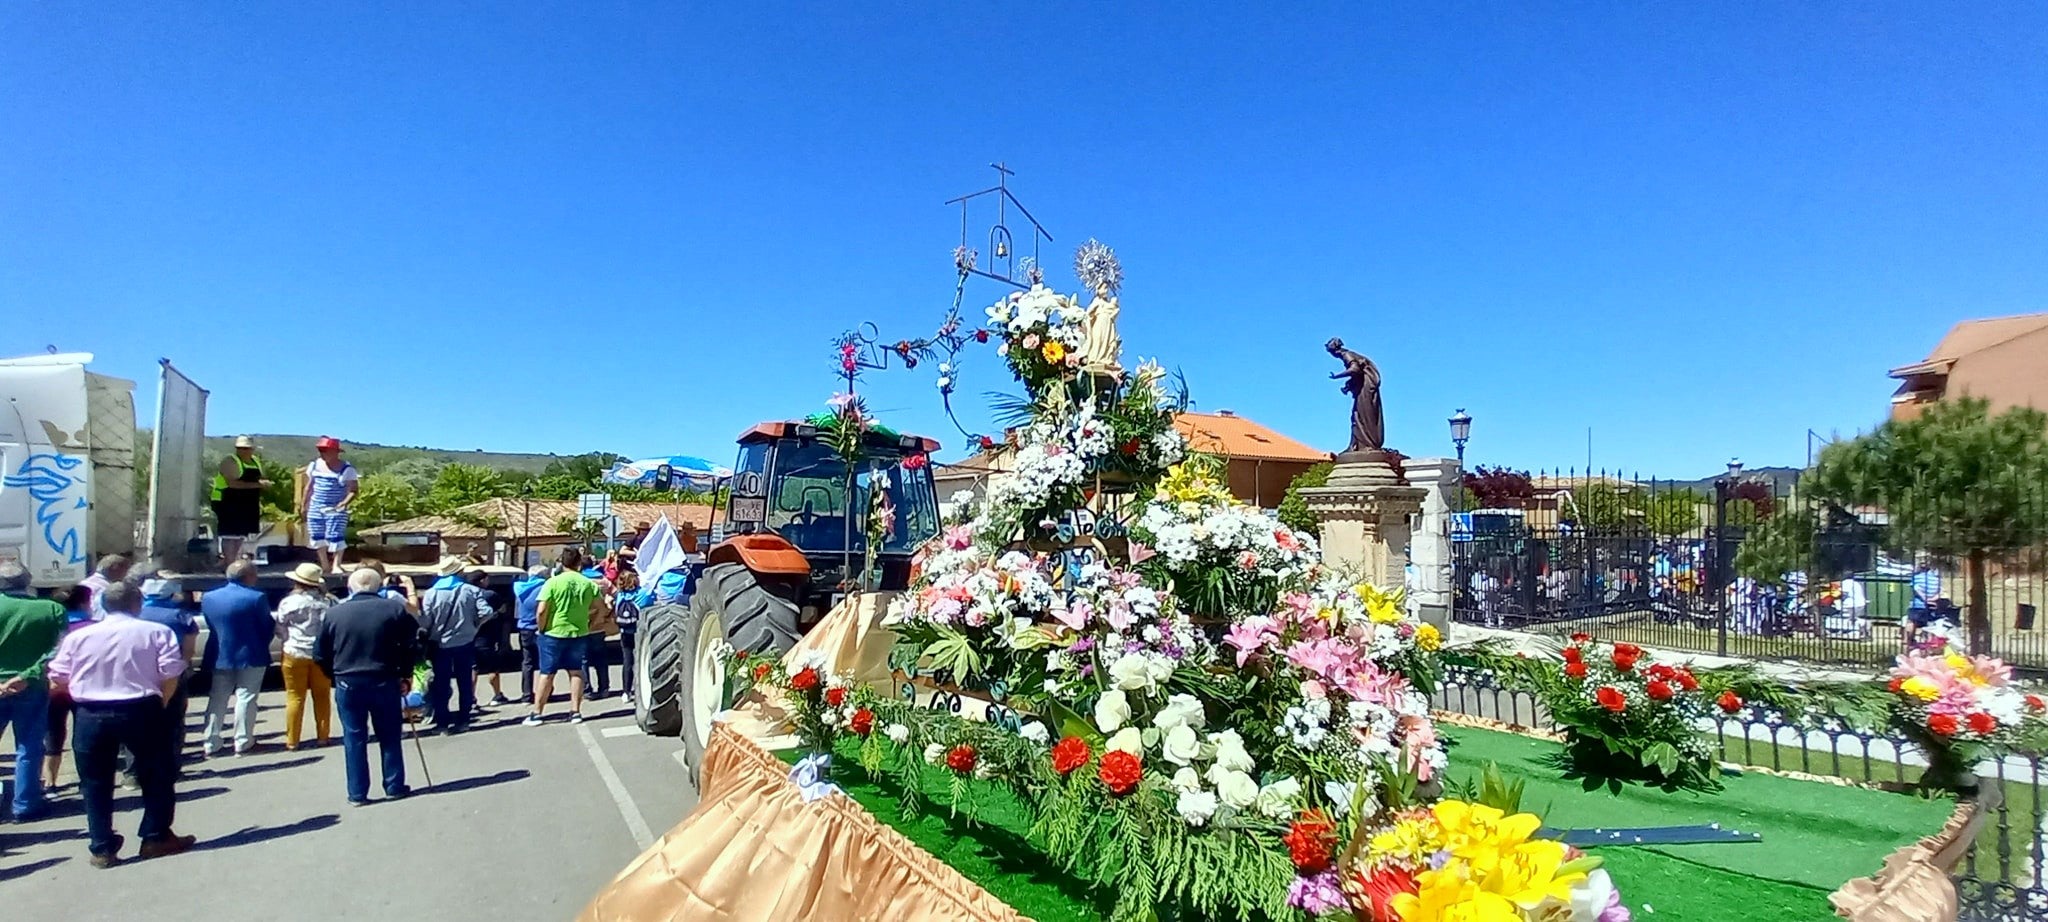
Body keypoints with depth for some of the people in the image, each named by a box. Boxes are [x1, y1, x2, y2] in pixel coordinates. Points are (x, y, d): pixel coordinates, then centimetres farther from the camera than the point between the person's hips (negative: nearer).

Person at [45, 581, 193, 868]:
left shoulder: (77, 636, 6)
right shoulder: (157, 632, -2)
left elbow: (58, 678, 6)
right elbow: (171, 674, -9)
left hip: (91, 715, 2)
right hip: (141, 711, -2)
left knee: (96, 783, 13)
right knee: (158, 776, 13)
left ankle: (102, 849, 14)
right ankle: (156, 838, 17)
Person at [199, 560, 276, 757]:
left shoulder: (208, 598, 2)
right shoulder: (256, 598, -15)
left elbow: (210, 626, 9)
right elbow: (268, 626, -7)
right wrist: (262, 647, 10)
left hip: (220, 657, 5)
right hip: (250, 657, -5)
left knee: (217, 700, 13)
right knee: (245, 698, 3)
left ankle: (210, 743, 14)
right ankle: (243, 742, 6)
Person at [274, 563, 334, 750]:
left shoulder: (288, 603, -8)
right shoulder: (327, 602, -4)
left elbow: (280, 632, 1)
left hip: (295, 654, -2)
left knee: (295, 698, 6)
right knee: (322, 696, 11)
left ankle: (292, 740, 10)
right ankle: (322, 736, 16)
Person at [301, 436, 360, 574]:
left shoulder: (346, 469, -7)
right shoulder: (315, 465, 8)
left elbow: (353, 490, -10)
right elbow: (309, 487, 16)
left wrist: (345, 502, -25)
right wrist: (303, 504, 16)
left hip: (335, 510, -5)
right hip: (315, 508, 5)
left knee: (335, 536, -12)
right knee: (317, 536, 7)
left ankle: (336, 565, -3)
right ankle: (325, 565, 19)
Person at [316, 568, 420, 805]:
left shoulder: (334, 613, -1)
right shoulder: (395, 609, -5)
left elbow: (320, 654, 3)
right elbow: (411, 646, -5)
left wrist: (336, 676, 16)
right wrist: (403, 674, 7)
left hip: (347, 684, 1)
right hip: (384, 682, -1)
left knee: (354, 739, 10)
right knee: (390, 737, 11)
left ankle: (357, 793, 14)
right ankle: (394, 787, 18)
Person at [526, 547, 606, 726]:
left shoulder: (553, 582, -13)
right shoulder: (588, 583, -4)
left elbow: (541, 611, -17)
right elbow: (599, 605, 7)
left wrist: (542, 628, -1)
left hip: (554, 633, -2)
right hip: (579, 633, 3)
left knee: (547, 673, 6)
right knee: (576, 671, 12)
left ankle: (536, 713, 12)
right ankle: (575, 711, 12)